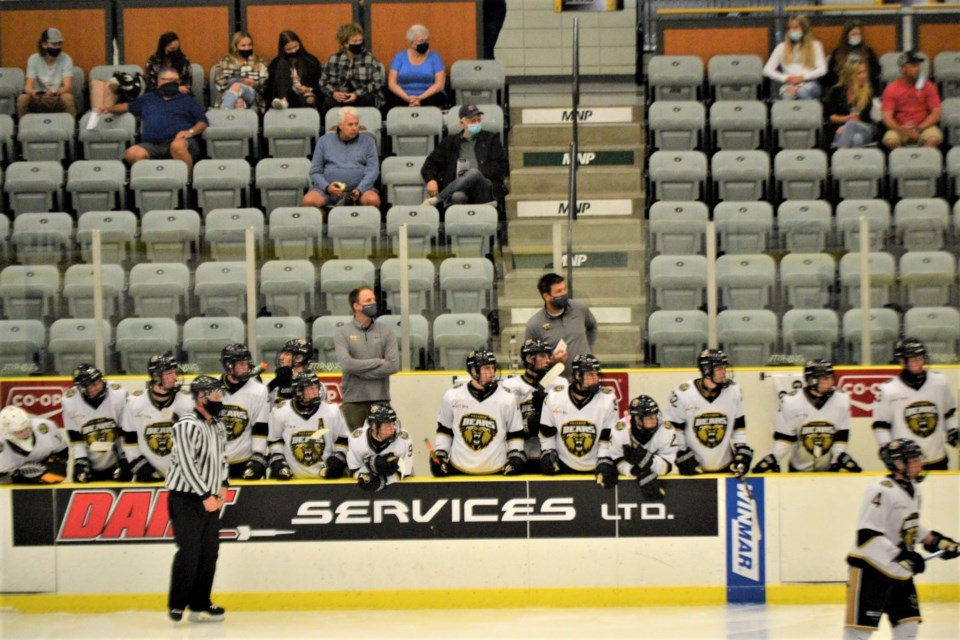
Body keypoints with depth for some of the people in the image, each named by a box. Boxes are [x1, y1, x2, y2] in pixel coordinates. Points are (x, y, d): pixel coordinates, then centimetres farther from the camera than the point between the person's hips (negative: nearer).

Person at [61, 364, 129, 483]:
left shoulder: (118, 395, -18)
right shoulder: (70, 401, -15)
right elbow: (74, 436, -5)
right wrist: (80, 461, -7)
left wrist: (125, 459, -9)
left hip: (116, 462, -1)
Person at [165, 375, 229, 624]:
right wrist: (205, 496, -19)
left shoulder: (218, 426, 14)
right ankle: (177, 605, -4)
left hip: (210, 499, 8)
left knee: (209, 552, 6)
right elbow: (187, 465, -20)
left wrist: (222, 487, 11)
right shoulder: (187, 426, -15)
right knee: (189, 551, -12)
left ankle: (200, 605, 13)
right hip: (186, 498, -8)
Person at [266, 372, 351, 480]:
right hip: (292, 476, 0)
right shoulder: (280, 412, -4)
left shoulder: (332, 411, -3)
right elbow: (274, 439, 10)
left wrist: (338, 459, -3)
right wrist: (277, 460, -1)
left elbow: (343, 439, 8)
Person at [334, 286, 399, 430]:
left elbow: (393, 365, -4)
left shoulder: (386, 331, 7)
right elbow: (347, 364, -12)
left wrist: (360, 373, -10)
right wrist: (378, 362, -7)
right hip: (353, 401, -2)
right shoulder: (342, 332, 2)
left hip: (381, 400, 2)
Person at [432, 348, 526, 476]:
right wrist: (440, 456, 3)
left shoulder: (507, 399, -3)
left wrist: (516, 457, -6)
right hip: (458, 471, 1)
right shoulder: (453, 396, -1)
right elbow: (444, 430, 11)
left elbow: (516, 433, 6)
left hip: (496, 472, -1)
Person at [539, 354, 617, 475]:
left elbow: (609, 437, -4)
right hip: (562, 467, 1)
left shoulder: (607, 399, -9)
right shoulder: (554, 397, -6)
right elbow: (547, 433, 5)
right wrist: (548, 454, -4)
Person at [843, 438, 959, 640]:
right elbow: (866, 536, -26)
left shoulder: (912, 488, 10)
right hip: (871, 568, -9)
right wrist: (901, 555, -31)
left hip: (899, 572, 9)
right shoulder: (881, 491, -21)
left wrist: (935, 540, 15)